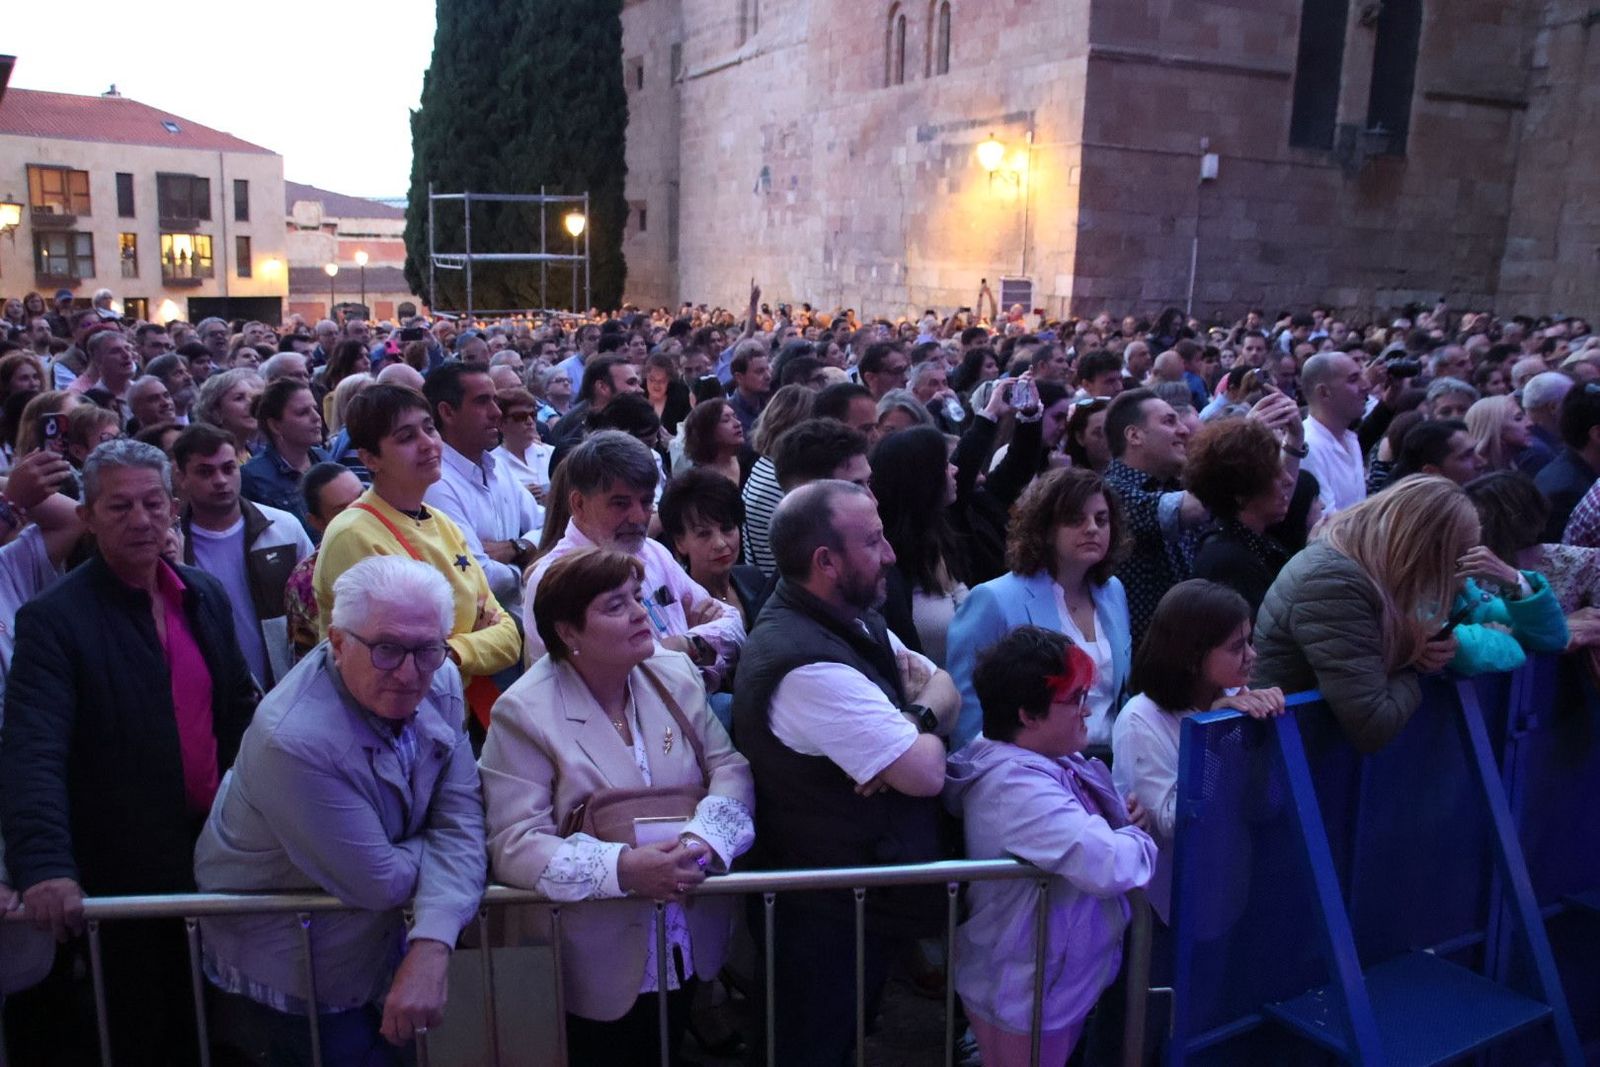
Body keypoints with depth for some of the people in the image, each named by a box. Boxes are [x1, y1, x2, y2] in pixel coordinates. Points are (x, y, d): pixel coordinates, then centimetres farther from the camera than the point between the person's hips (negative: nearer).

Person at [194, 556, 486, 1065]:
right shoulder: (294, 739, -33)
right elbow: (379, 884, -27)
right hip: (294, 984, -6)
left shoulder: (440, 685, -13)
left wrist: (429, 952, -30)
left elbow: (459, 826, -17)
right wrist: (438, 851, -9)